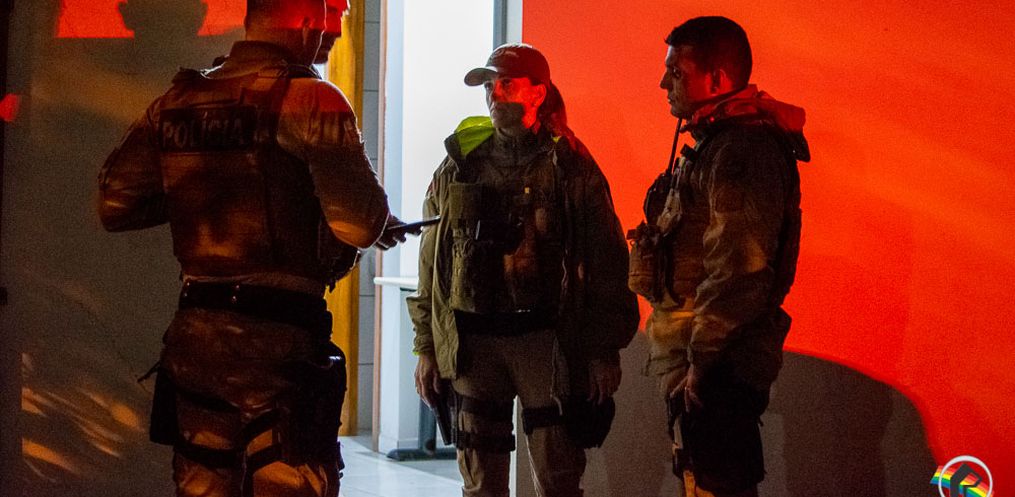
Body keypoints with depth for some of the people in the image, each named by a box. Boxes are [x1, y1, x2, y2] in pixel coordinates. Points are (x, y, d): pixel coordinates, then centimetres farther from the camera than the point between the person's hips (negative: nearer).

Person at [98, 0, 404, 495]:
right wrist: (380, 226, 6)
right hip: (280, 338, -6)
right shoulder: (310, 100, -10)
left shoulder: (177, 102, 8)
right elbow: (359, 225, -16)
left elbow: (115, 205, 10)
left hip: (193, 337, 6)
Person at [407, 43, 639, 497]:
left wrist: (606, 351, -5)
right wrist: (426, 347, 9)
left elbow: (604, 263, -1)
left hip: (548, 342, -3)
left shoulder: (570, 167, 0)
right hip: (471, 342, 3)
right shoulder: (458, 166, 11)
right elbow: (431, 262, 13)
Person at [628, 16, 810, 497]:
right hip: (694, 360, 11)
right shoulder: (717, 140, 17)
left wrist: (701, 358, -21)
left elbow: (738, 269, -25)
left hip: (715, 366, -11)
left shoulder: (742, 147, -17)